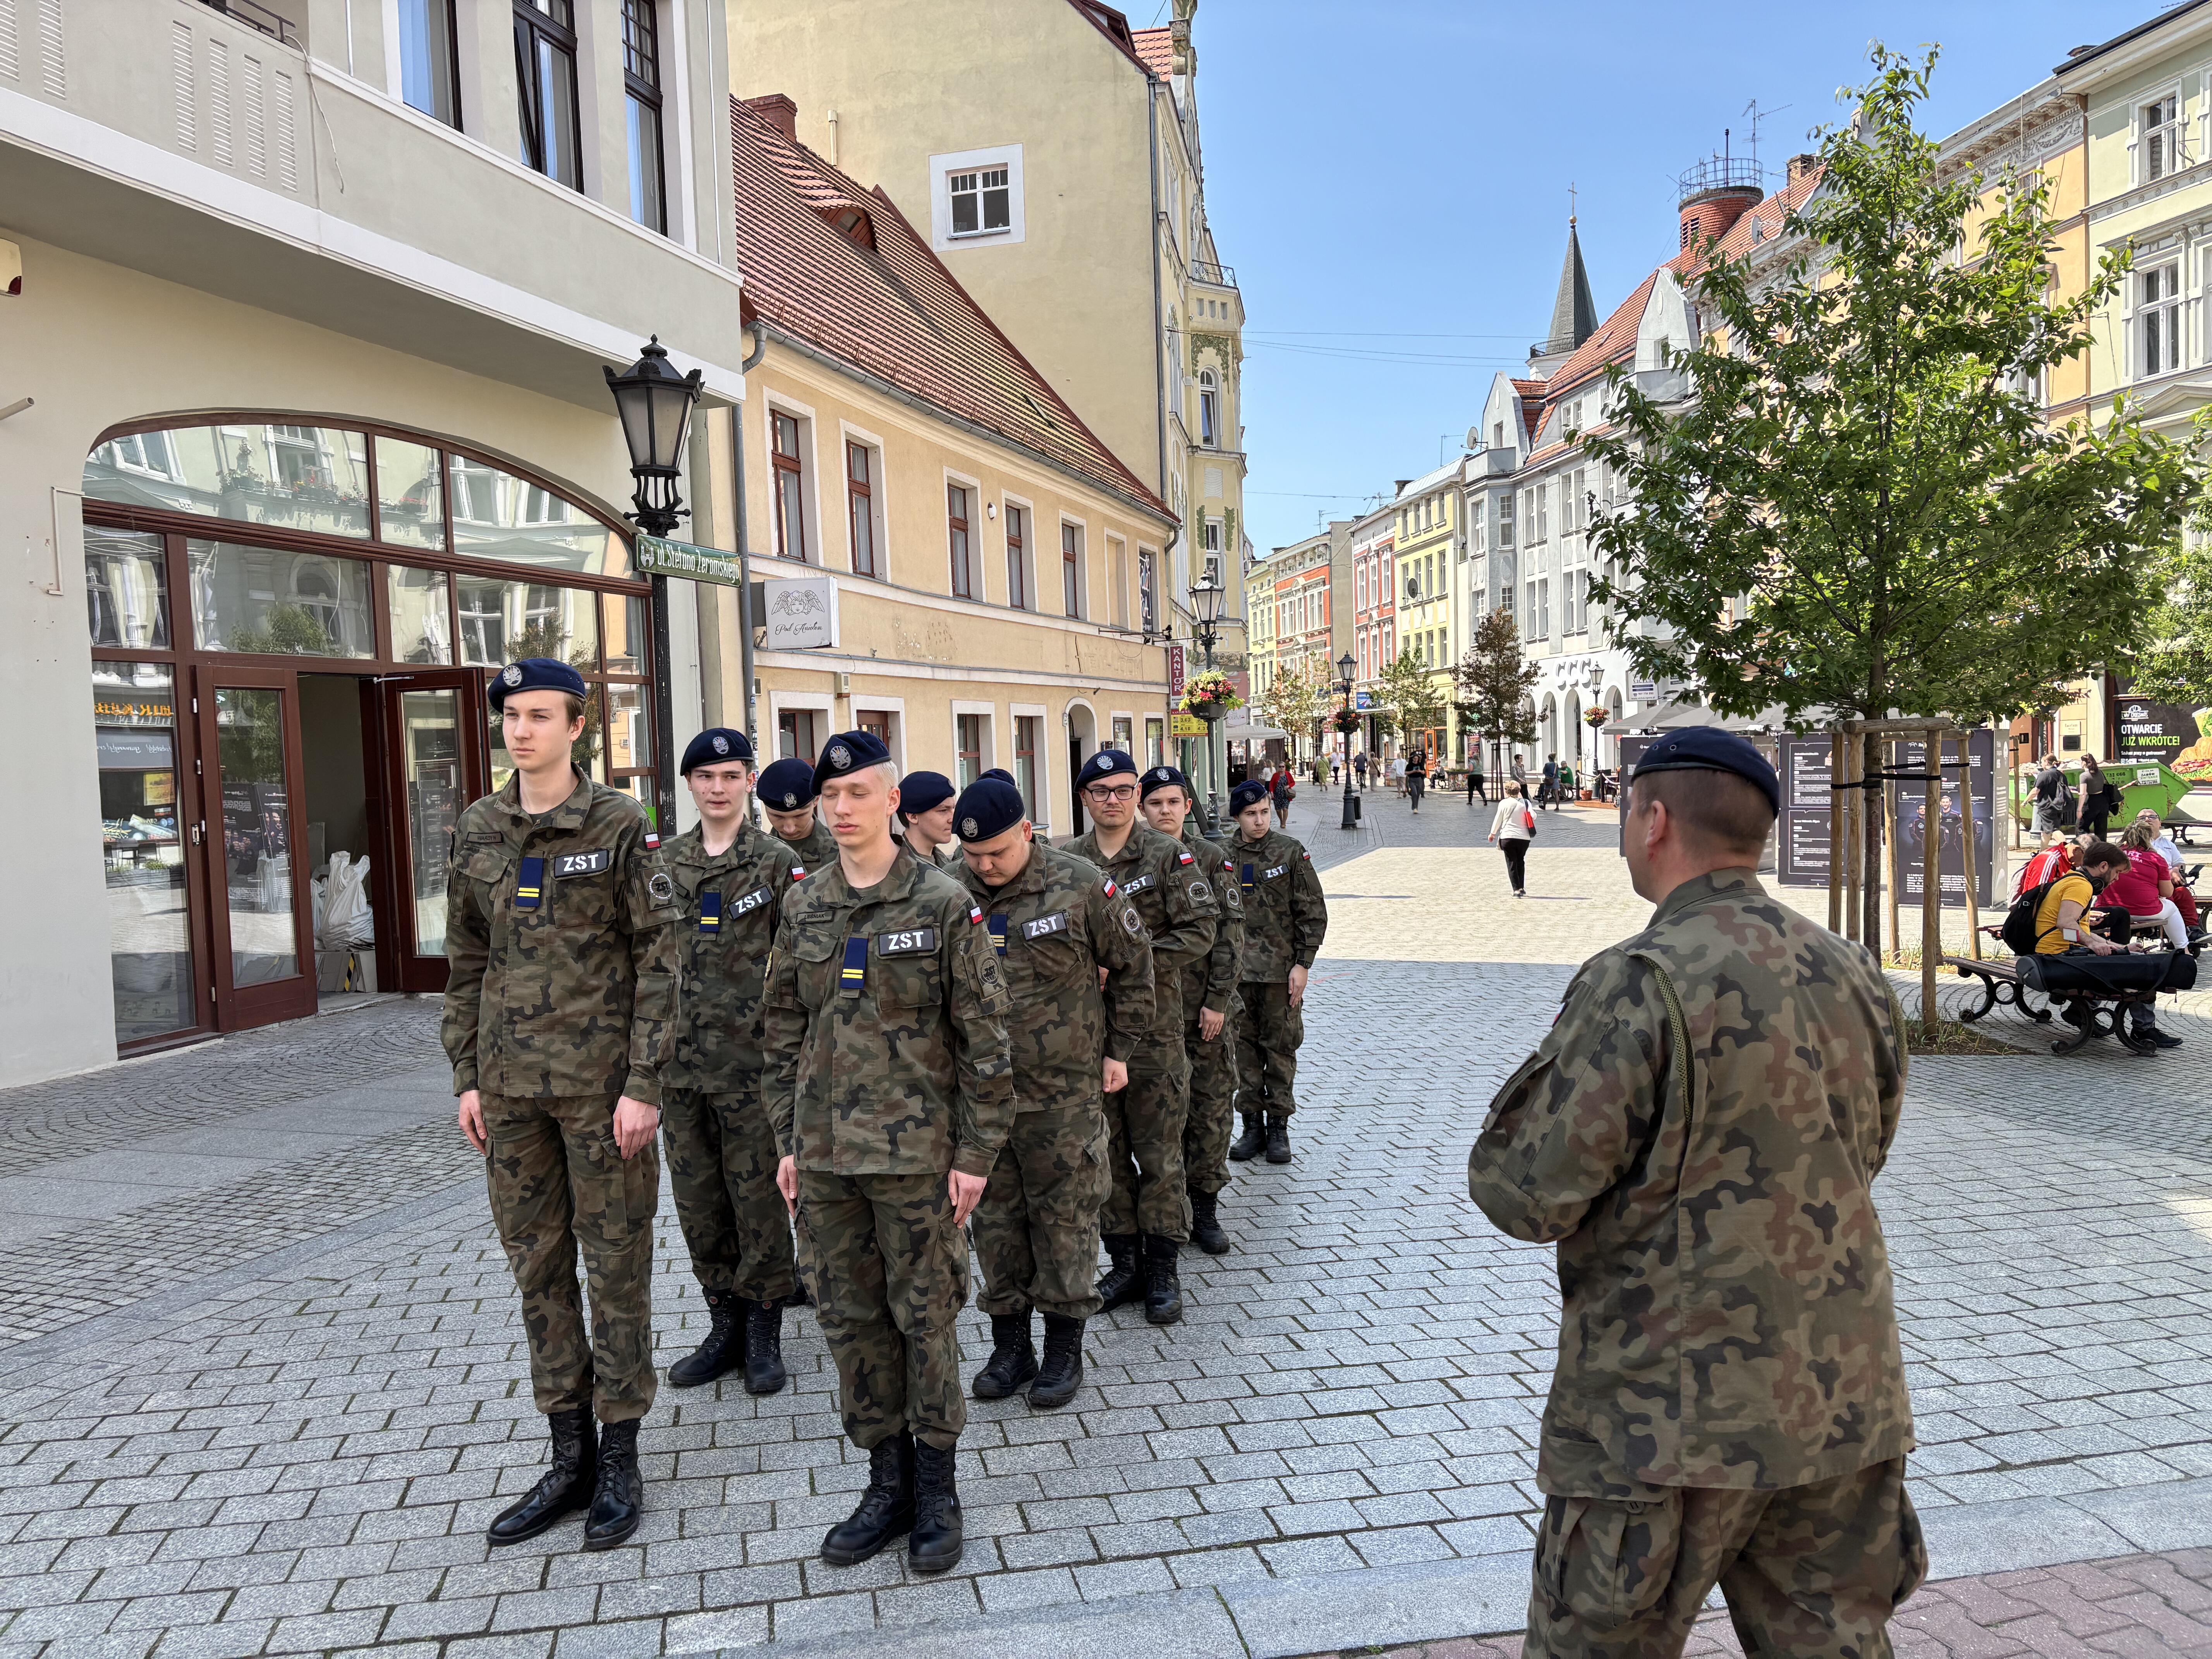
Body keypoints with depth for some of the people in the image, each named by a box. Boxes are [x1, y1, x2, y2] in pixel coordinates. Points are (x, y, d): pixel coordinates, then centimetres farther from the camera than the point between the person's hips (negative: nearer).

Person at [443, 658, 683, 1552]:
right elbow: (466, 961, 12)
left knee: (616, 1263, 4)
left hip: (601, 1079, -5)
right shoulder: (476, 830, 7)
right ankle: (570, 1455, 26)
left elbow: (658, 957, -9)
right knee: (536, 1265, 12)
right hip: (511, 1083, 5)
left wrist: (643, 1083, -14)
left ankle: (619, 1459, 19)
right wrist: (468, 1075, 8)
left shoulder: (620, 825, -8)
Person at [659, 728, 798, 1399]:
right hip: (680, 1061, 5)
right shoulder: (665, 862, 9)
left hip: (751, 1059, -4)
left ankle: (764, 1331, 19)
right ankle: (725, 1324, 27)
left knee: (758, 1198, 4)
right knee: (697, 1200, 12)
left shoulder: (776, 862, -5)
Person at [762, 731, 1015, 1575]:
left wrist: (975, 1152, -9)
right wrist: (789, 1139, 9)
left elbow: (985, 1036, -7)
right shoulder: (803, 906, 6)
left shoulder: (943, 904, -7)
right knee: (849, 1317, 11)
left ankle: (936, 1489, 23)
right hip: (824, 1153, 5)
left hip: (915, 1149, -4)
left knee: (925, 1316, 6)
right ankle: (888, 1482, 27)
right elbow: (782, 1027, 12)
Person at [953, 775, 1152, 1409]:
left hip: (1065, 1089, -3)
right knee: (993, 1215, 11)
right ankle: (1010, 1344, 27)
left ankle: (1064, 1349, 20)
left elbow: (1133, 963, 4)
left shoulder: (1080, 886, -8)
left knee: (1065, 1214, 5)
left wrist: (1118, 1048, 5)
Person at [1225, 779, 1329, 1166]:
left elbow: (1313, 912, -1)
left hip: (1281, 969, -2)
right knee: (1244, 1047, 7)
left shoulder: (1291, 853, -2)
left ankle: (1279, 1127, 14)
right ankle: (1253, 1124, 18)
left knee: (1280, 1047, 4)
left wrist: (1303, 964, -7)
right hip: (1236, 970, 2)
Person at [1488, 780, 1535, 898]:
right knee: (1521, 862, 18)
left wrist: (1493, 833, 14)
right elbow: (1534, 816, -8)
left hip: (1508, 837, -2)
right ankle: (1522, 888, 15)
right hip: (1524, 837, 2)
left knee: (1512, 864, 3)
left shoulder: (1504, 803, -3)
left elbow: (1498, 819, 1)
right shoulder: (1525, 803, 1)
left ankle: (1517, 889, -5)